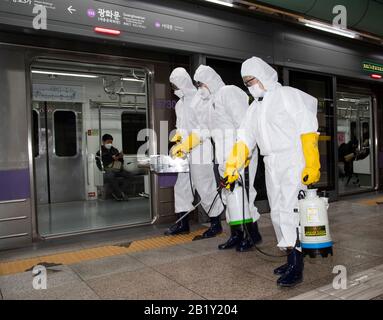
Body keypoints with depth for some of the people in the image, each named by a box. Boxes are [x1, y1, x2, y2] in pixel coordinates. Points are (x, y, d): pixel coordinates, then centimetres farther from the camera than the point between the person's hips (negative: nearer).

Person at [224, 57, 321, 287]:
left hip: (294, 163, -7)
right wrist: (232, 168, 2)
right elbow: (245, 139, 12)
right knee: (278, 213, 8)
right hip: (272, 166, 8)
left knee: (290, 211, -12)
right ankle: (292, 259, 19)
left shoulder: (288, 95, -2)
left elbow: (308, 130, -9)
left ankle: (297, 268, -5)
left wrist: (312, 165, -17)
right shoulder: (256, 107, 19)